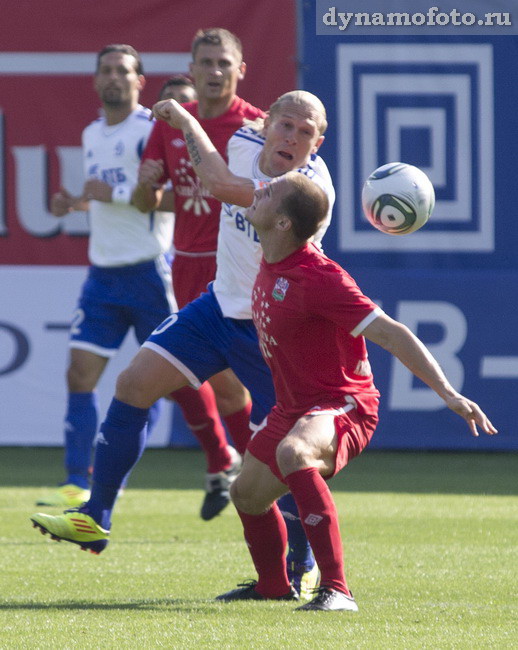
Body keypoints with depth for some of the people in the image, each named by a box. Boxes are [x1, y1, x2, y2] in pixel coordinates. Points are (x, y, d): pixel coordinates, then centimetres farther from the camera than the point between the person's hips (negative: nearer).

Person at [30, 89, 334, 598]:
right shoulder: (243, 144, -7)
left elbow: (219, 184, -37)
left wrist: (185, 120, -26)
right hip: (222, 304, 7)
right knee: (134, 384, -2)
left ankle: (304, 566, 17)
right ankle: (94, 520, 6)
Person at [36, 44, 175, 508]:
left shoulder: (152, 129, -10)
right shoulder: (92, 134, 15)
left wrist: (114, 194, -19)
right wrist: (76, 203, 9)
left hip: (149, 272, -7)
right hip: (103, 273, 7)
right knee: (81, 374, -2)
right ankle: (78, 483, -2)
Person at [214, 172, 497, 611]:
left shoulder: (319, 278, -26)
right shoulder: (271, 263, -1)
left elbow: (390, 334, -30)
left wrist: (448, 393, -35)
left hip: (341, 407, -10)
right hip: (293, 409, 10)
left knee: (293, 452, -41)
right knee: (248, 492, 24)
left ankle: (337, 591, -44)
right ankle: (273, 585, 54)